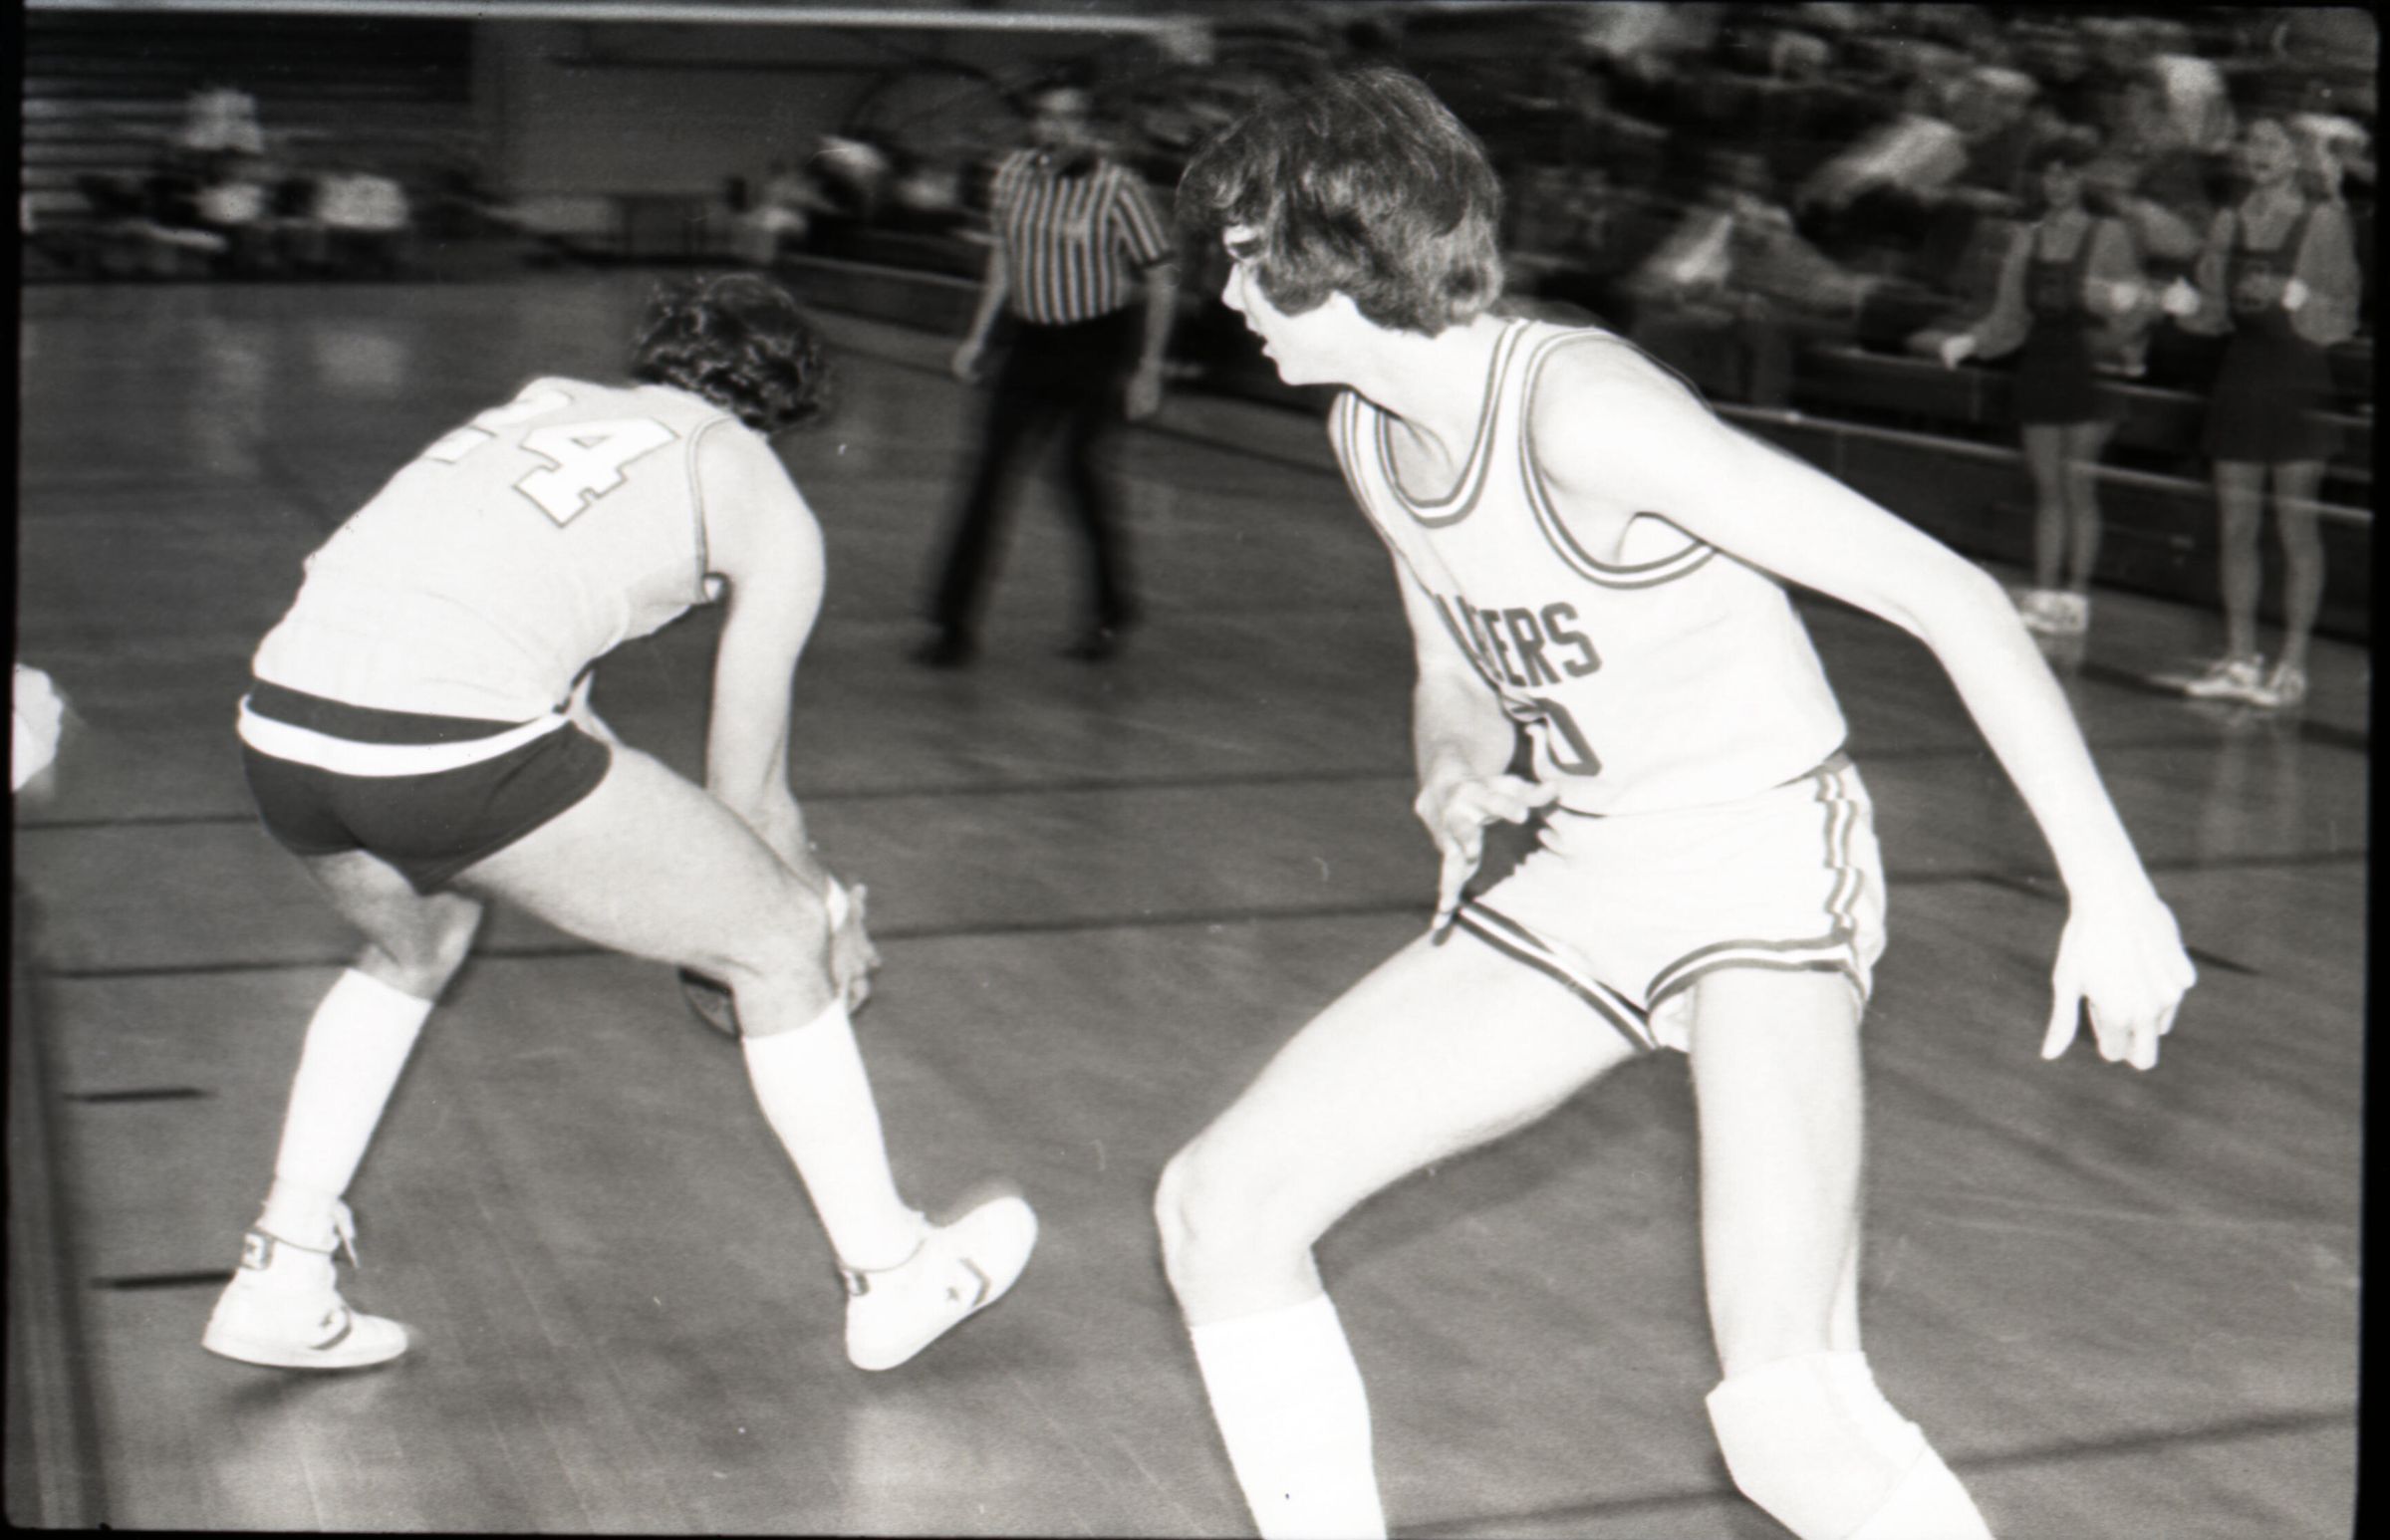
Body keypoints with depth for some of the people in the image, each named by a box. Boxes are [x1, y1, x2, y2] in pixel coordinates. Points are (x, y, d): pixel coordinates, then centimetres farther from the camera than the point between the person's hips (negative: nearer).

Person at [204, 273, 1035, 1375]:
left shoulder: (548, 404, 28)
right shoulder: (766, 503, 13)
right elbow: (746, 787, 18)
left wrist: (659, 881, 44)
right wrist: (829, 911, 37)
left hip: (279, 727, 7)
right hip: (455, 743, -6)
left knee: (412, 946, 38)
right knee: (783, 942, 14)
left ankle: (281, 1284, 35)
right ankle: (891, 1275, 28)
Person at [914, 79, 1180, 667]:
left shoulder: (1117, 188, -13)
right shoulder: (1014, 173, 3)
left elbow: (1161, 280, -8)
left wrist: (1149, 370, -11)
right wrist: (978, 336, 16)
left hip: (1098, 346, -5)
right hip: (1032, 343, 5)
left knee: (1081, 467, -8)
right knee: (989, 473, -1)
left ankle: (1112, 610, 13)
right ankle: (955, 623, 3)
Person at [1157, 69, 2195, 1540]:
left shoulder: (1579, 408, -24)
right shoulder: (1369, 434, 3)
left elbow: (1949, 596, -25)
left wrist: (2110, 885, -30)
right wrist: (1456, 771, -6)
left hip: (1766, 865, -8)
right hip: (1580, 882, 8)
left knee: (1789, 1407, -26)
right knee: (1219, 1201, 3)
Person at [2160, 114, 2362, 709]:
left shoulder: (2324, 219, -5)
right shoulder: (2231, 223, 9)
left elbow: (2342, 318, -7)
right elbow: (2216, 312, 12)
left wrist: (2292, 295, -23)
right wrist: (2187, 303, -8)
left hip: (2298, 377, -5)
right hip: (2240, 375, 5)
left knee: (2296, 526, -1)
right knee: (2235, 527, 7)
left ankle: (2293, 665, 5)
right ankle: (2240, 660, 16)